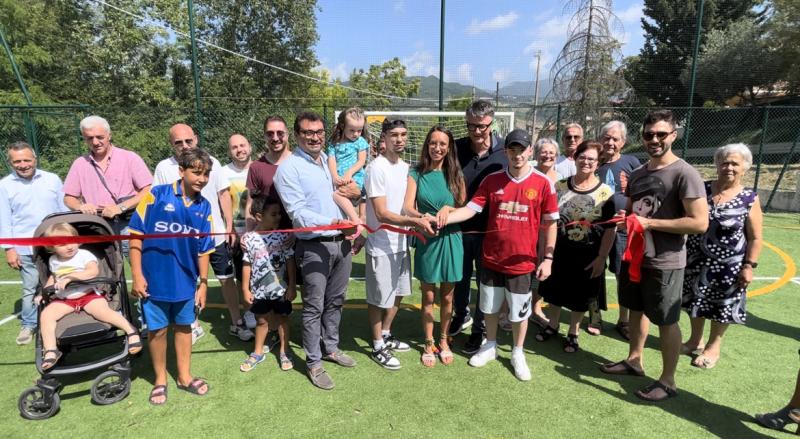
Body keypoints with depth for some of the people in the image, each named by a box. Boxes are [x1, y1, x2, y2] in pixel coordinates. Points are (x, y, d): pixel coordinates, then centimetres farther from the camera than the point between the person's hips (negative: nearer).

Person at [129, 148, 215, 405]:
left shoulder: (204, 207, -1)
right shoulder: (156, 195, -11)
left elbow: (204, 249, 3)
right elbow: (136, 236, -9)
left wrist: (203, 283, 4)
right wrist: (137, 276, -11)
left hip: (186, 281, 3)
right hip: (155, 278, -3)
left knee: (184, 327, 17)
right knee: (157, 330, 11)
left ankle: (184, 376, 34)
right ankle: (160, 379, 32)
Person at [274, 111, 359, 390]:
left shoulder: (327, 160, 12)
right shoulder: (289, 168, -10)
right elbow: (297, 213, -17)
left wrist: (350, 225, 11)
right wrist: (332, 223, -27)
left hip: (341, 242, 7)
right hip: (314, 247, -7)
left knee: (335, 301, 17)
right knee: (314, 307, 3)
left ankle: (330, 347, 35)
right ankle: (314, 363, 18)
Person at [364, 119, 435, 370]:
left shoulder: (405, 167, 7)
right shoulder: (377, 168, -17)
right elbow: (382, 214, -22)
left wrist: (419, 216, -1)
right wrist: (414, 222, -30)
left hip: (401, 242, 8)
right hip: (381, 245, -8)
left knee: (398, 293, 20)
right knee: (379, 299, 7)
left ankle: (386, 336, 40)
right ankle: (378, 347, 25)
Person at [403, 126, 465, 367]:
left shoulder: (455, 174, 2)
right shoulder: (416, 173, -3)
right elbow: (407, 207, -13)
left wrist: (448, 209, -18)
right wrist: (422, 217, -33)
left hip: (451, 239, 1)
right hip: (426, 239, -1)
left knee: (447, 296, 14)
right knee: (428, 297, 9)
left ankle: (444, 341, 34)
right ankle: (429, 344, 28)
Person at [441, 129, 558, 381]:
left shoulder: (543, 183, -7)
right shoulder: (492, 180, -2)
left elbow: (550, 223, -2)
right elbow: (471, 208, -8)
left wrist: (547, 258, -4)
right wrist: (447, 218, -26)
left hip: (523, 261, -2)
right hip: (491, 259, 2)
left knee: (519, 311, 13)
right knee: (490, 307, 18)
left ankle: (517, 353, 36)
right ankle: (490, 346, 41)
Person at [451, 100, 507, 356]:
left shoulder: (505, 151, -8)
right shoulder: (456, 149, -5)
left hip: (491, 230, -2)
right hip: (459, 227, 2)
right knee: (459, 277, 19)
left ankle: (480, 330, 32)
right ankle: (461, 316, 45)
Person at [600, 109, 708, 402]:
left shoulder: (684, 173, -16)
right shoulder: (637, 174, 8)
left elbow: (700, 223, -21)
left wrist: (650, 223, -21)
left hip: (665, 263, -7)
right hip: (634, 256, 8)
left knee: (666, 321, 6)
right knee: (636, 310, 20)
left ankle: (668, 381, 22)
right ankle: (634, 361, 39)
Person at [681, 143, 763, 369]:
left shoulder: (750, 198, -8)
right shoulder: (702, 189, -3)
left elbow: (755, 238, -6)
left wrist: (749, 266, -10)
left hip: (728, 264, -2)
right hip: (697, 259, 3)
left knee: (722, 306, 11)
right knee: (695, 300, 15)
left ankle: (713, 346, 31)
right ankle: (695, 339, 36)